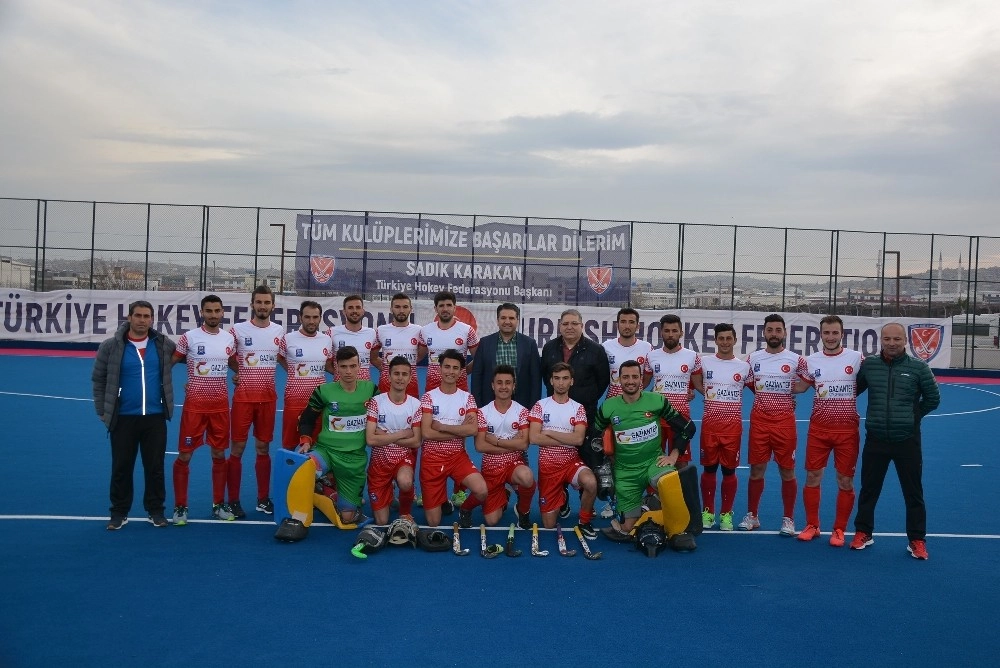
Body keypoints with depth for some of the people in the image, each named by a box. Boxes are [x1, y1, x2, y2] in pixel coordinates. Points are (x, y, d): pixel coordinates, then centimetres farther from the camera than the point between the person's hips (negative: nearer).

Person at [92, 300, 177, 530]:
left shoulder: (164, 345, -1)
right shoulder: (111, 346, -4)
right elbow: (98, 380, 3)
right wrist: (103, 412, 1)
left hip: (155, 417, 1)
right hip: (123, 418, -1)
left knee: (155, 467, 9)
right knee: (121, 468, 8)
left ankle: (155, 511, 21)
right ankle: (119, 513, 21)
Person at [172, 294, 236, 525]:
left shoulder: (229, 338, 6)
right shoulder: (189, 337, -6)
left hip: (221, 405, 4)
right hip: (194, 404, -3)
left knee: (219, 455, 9)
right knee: (184, 456, 0)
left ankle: (219, 505, 20)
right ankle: (180, 507, 13)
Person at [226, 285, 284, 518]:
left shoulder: (280, 331, 5)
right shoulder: (237, 329, -4)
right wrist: (244, 372, -4)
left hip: (268, 398, 3)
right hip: (243, 396, -2)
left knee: (263, 448, 10)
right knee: (237, 448, 0)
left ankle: (263, 499, 19)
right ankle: (233, 501, 9)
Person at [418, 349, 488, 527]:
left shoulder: (467, 398, 3)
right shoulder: (429, 397, -3)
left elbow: (473, 429, -13)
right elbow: (426, 433, -14)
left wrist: (440, 426, -14)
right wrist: (460, 430, -12)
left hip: (458, 455, 1)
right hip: (432, 457, -1)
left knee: (481, 490, -27)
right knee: (433, 523, -1)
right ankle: (442, 501, 34)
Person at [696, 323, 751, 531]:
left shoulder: (744, 366, 3)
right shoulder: (704, 362, 1)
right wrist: (702, 390, 2)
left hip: (733, 426, 0)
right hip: (710, 424, 0)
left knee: (729, 470, 5)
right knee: (709, 469, 6)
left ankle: (726, 513, 17)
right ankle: (707, 512, 18)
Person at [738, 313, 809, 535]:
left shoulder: (796, 360, -2)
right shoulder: (753, 358, 4)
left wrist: (793, 390, -2)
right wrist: (767, 397, 6)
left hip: (785, 421, -2)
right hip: (759, 420, 2)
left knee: (787, 471, 4)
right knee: (756, 469, 7)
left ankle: (788, 519, 17)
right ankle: (752, 516, 20)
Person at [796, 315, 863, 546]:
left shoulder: (857, 358, -4)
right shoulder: (811, 361, 3)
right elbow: (802, 386, 16)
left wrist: (848, 396, -7)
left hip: (847, 429, -2)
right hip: (818, 428, 2)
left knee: (846, 480, 4)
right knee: (812, 477, 5)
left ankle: (839, 530, 18)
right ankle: (812, 525, 21)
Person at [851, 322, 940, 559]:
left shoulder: (918, 367, -5)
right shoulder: (868, 364, -1)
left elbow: (933, 399, 5)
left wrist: (913, 415, 4)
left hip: (907, 440, -1)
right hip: (876, 439, 2)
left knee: (913, 493, 8)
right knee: (868, 489, 12)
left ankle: (917, 540, 21)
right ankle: (863, 532, 27)